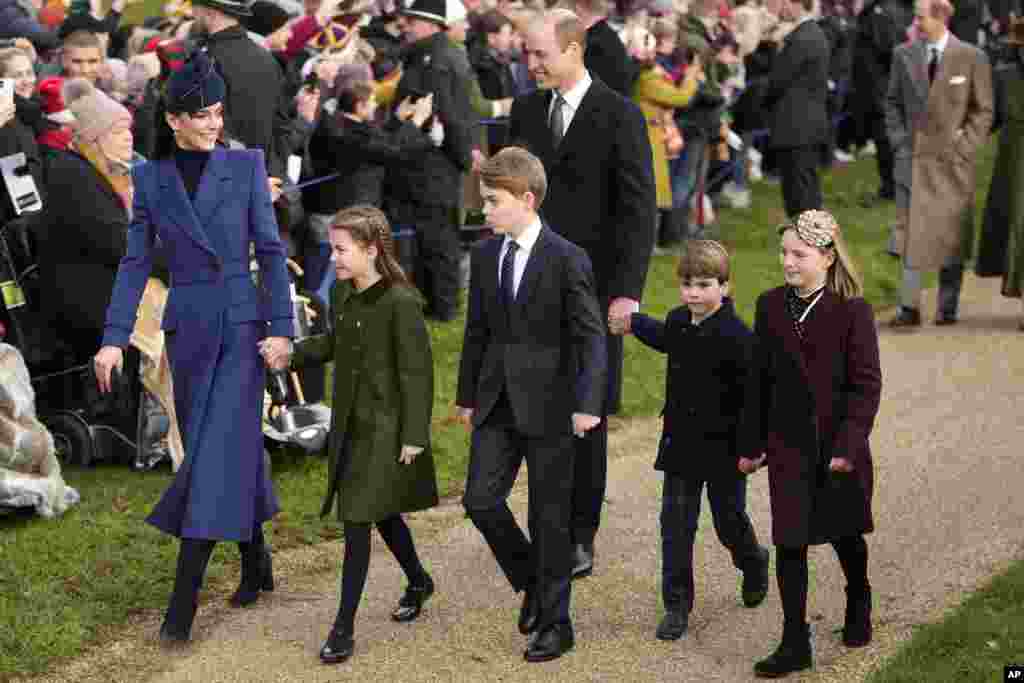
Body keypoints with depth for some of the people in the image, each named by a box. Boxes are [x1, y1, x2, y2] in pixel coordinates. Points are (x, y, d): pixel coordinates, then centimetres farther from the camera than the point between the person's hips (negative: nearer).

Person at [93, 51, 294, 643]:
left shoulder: (245, 165, -1)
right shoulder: (151, 179, 5)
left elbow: (270, 250, -2)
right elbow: (137, 262, 4)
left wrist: (281, 327, -9)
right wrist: (114, 338, -3)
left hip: (241, 323, -3)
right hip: (186, 327, 3)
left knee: (219, 449, -10)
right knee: (236, 445, 11)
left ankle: (184, 599, -11)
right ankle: (255, 557, 32)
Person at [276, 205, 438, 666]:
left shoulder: (400, 303, -20)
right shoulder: (342, 293, 3)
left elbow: (417, 372, -17)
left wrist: (414, 435, -16)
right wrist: (292, 355, 4)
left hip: (385, 429, -8)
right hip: (350, 422, 8)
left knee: (357, 520, -8)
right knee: (380, 511, 20)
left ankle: (344, 626, -2)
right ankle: (418, 581, 44)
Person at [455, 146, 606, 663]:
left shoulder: (567, 260, -12)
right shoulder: (485, 255, 6)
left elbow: (591, 337, -13)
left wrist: (588, 404, -23)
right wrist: (467, 396, 17)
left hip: (547, 404, -5)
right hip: (498, 401, 5)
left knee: (550, 517, 3)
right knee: (481, 500, -3)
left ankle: (554, 623, 16)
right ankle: (532, 583, 22)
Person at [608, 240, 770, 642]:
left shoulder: (736, 337, -19)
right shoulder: (678, 322, 2)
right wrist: (632, 323, 40)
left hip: (724, 450, -5)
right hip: (681, 445, 5)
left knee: (729, 521, 11)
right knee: (676, 525, 1)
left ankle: (753, 564, 44)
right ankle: (676, 606, 8)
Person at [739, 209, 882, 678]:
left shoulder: (852, 310, -11)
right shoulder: (771, 307, 0)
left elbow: (866, 385, -11)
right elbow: (760, 380, 6)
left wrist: (848, 446, -17)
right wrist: (751, 444, 7)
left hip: (839, 447, -2)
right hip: (789, 445, 2)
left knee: (844, 533, 16)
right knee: (789, 542, -3)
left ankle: (858, 606, 43)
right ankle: (795, 644, 3)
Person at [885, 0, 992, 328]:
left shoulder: (971, 58, -3)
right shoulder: (904, 55, 6)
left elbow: (984, 111, 0)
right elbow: (893, 102, 13)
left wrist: (963, 148, -8)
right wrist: (899, 142, 1)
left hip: (953, 161, -2)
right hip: (914, 156, 2)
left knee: (951, 235, 6)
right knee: (912, 232, -4)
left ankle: (948, 308, 17)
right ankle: (909, 309, -3)